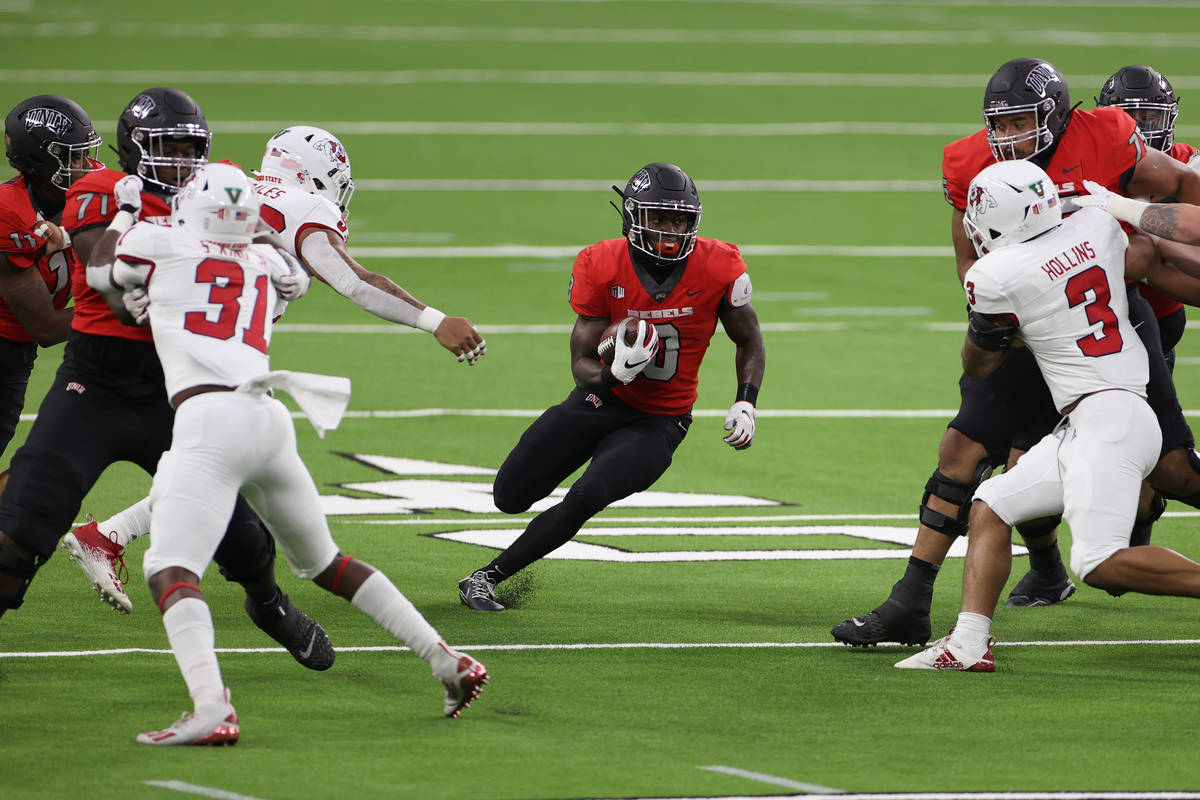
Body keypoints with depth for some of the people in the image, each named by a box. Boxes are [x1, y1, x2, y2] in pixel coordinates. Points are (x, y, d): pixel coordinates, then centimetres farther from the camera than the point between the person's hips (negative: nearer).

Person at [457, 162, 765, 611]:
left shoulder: (718, 268, -16)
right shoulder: (602, 267, -17)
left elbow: (749, 343, 3)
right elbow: (582, 363, -12)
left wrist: (746, 405, -12)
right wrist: (615, 373, -35)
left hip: (659, 422, -2)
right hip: (602, 400, 2)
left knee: (585, 500, -24)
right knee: (510, 497, 0)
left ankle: (489, 576, -8)